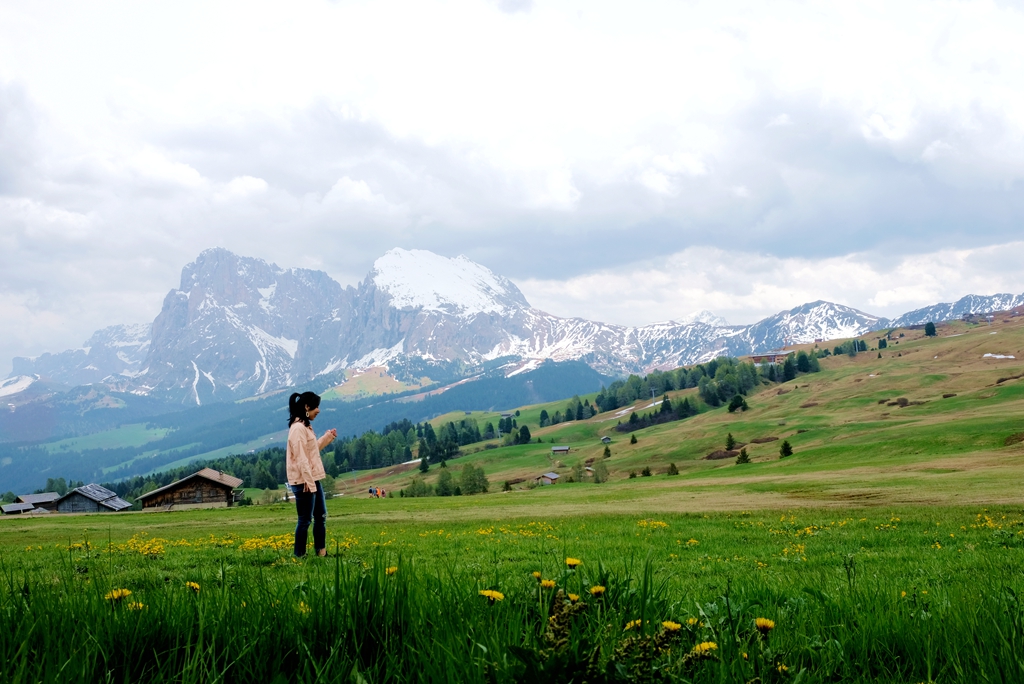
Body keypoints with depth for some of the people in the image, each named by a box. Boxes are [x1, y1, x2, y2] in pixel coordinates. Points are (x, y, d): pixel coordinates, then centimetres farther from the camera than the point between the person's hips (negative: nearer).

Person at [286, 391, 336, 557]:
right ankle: (299, 555, 5)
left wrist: (328, 437, 18)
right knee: (305, 520, -3)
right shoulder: (298, 428, -17)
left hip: (313, 479, 10)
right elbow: (301, 458, -22)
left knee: (321, 516, 15)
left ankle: (321, 552, 22)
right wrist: (308, 482, -23)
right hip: (304, 482, -10)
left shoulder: (305, 427, 14)